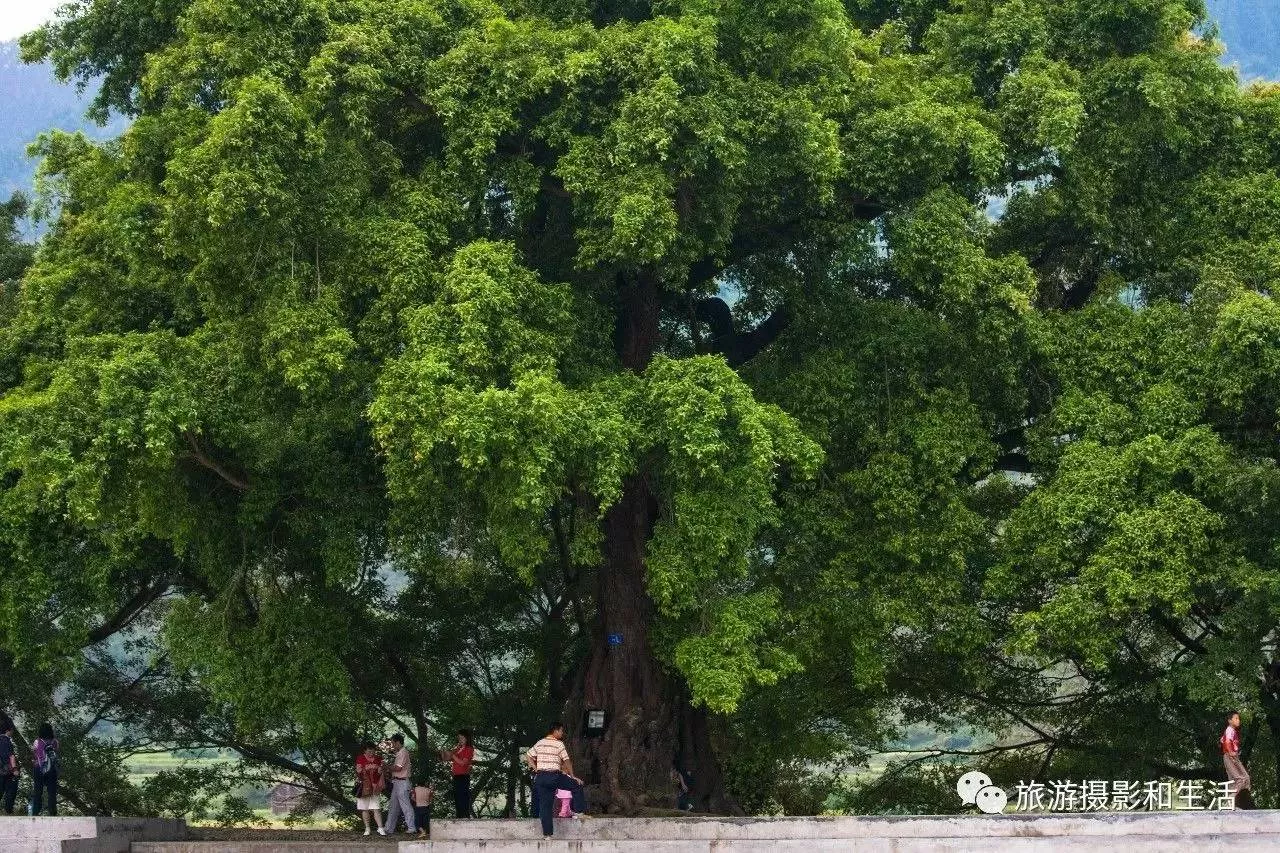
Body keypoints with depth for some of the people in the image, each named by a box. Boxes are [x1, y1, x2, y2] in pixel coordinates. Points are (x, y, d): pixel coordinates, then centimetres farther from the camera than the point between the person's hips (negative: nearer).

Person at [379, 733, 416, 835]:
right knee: (393, 806, 12)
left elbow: (398, 768, -18)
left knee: (405, 805, -9)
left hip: (402, 782, -10)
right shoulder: (399, 753, 17)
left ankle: (412, 828, -8)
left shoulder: (403, 752, -12)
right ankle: (389, 829, 17)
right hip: (397, 782, 10)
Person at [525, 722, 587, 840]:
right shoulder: (559, 744, -6)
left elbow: (528, 756, 13)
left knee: (545, 805, 6)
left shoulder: (539, 743, 10)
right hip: (554, 776, -5)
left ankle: (547, 833, 4)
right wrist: (572, 776, 4)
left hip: (540, 777, 5)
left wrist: (536, 769, 13)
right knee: (577, 785, 14)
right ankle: (579, 811, 14)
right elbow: (567, 762, -5)